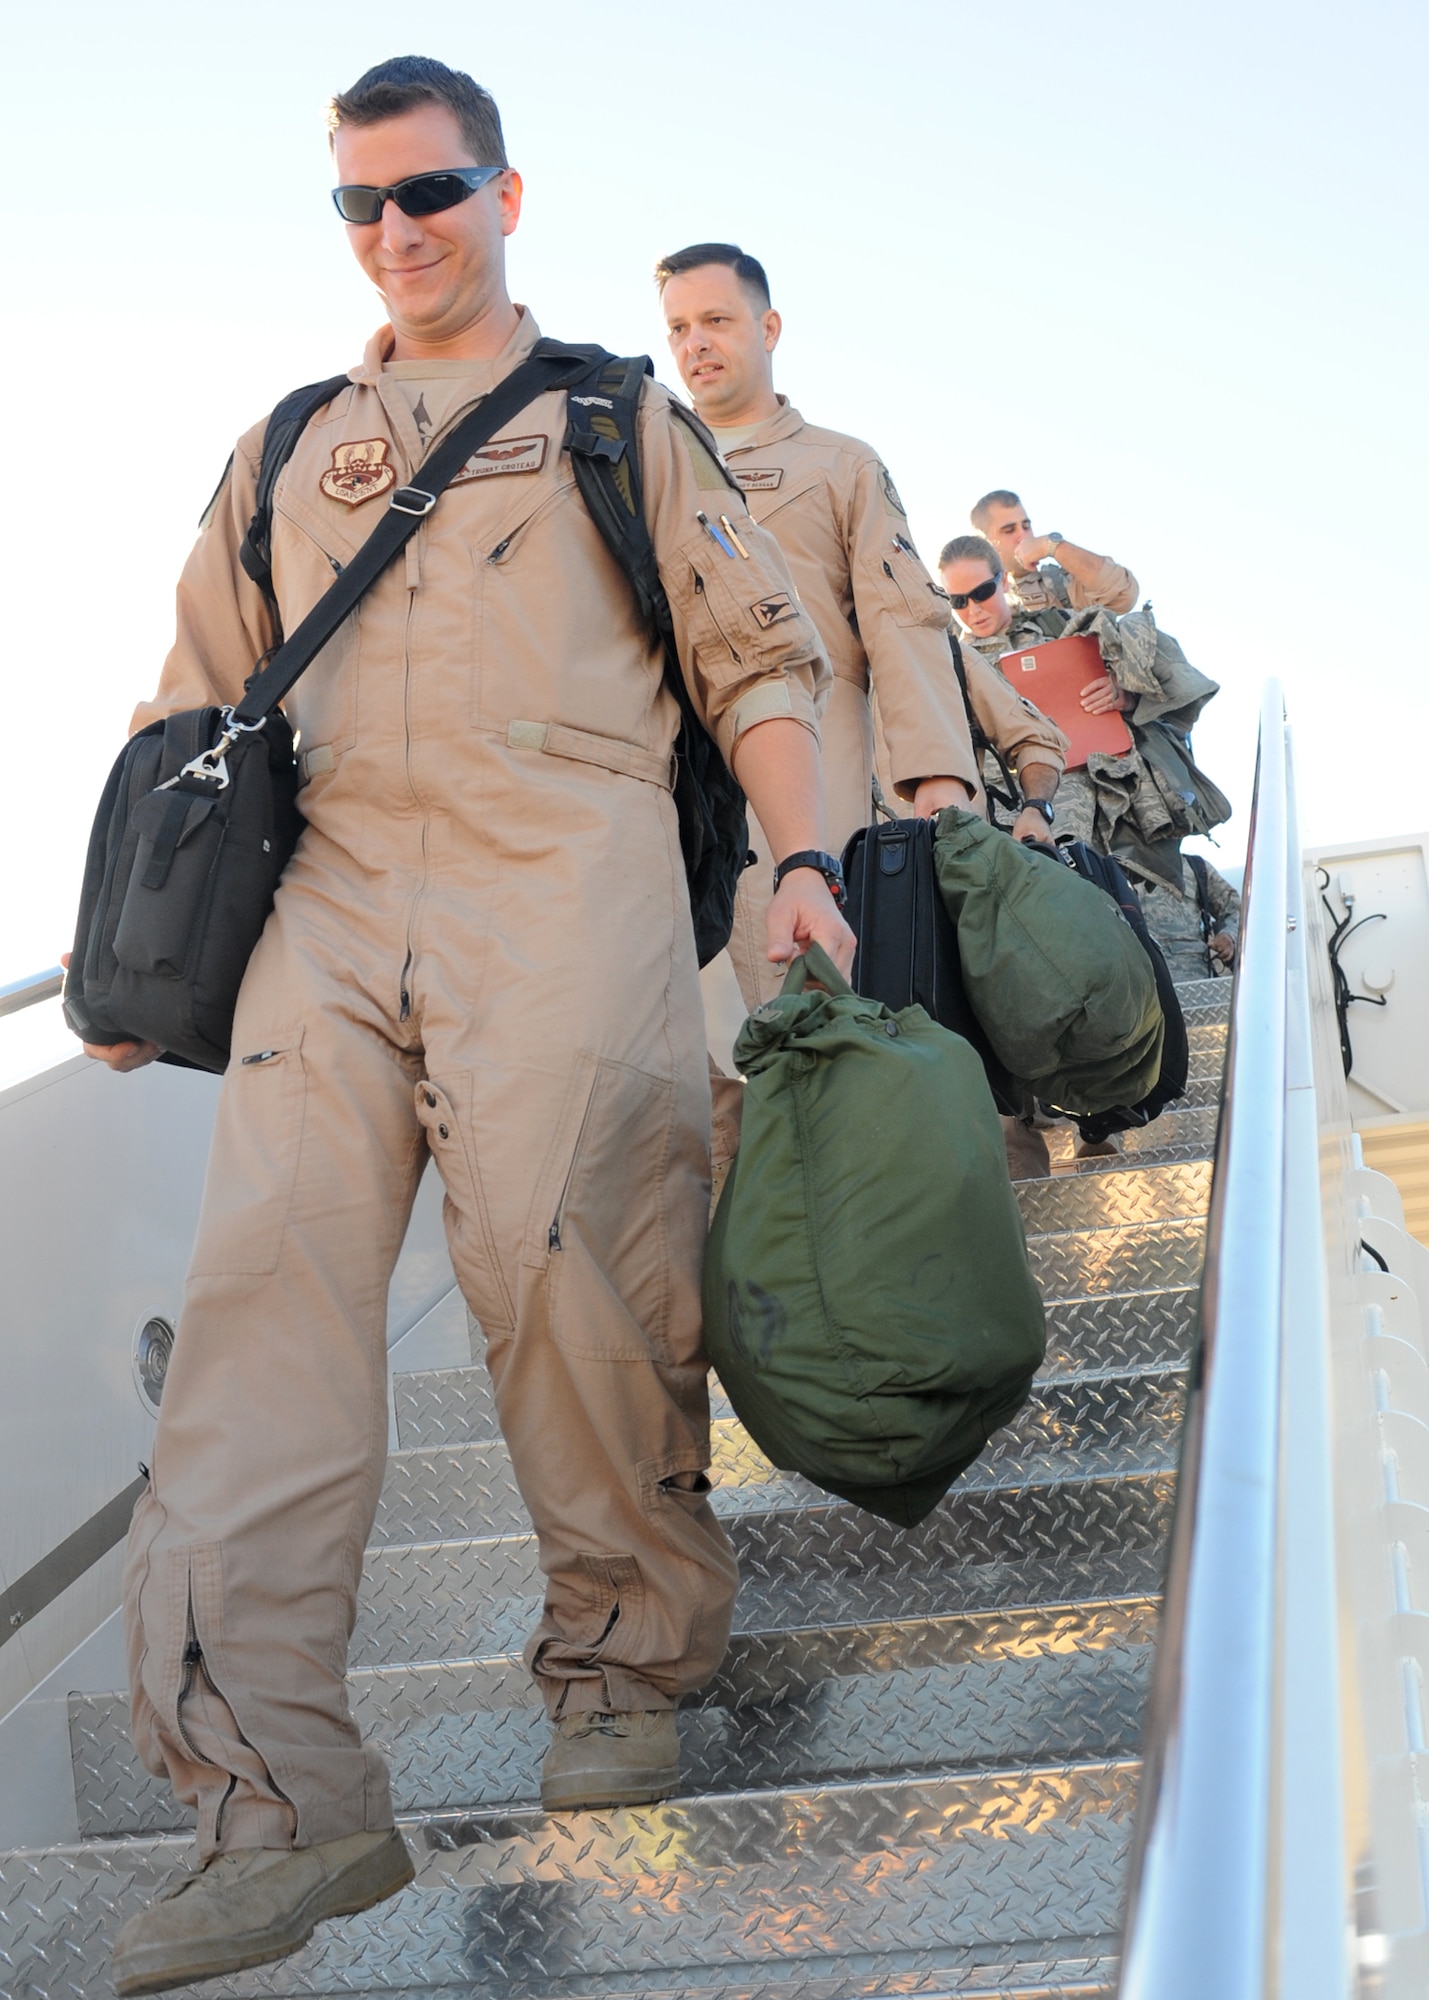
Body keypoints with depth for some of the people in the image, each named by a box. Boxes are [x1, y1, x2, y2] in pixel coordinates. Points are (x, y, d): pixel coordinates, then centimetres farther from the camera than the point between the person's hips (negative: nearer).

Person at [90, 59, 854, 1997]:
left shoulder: (617, 418, 18)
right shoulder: (287, 450, 27)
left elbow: (758, 656, 13)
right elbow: (196, 706, 26)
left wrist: (802, 860, 0)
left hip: (567, 880, -2)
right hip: (332, 892, 3)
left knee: (563, 1260, -13)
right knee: (270, 1276, -12)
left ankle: (627, 1650, 10)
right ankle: (279, 1797, -14)